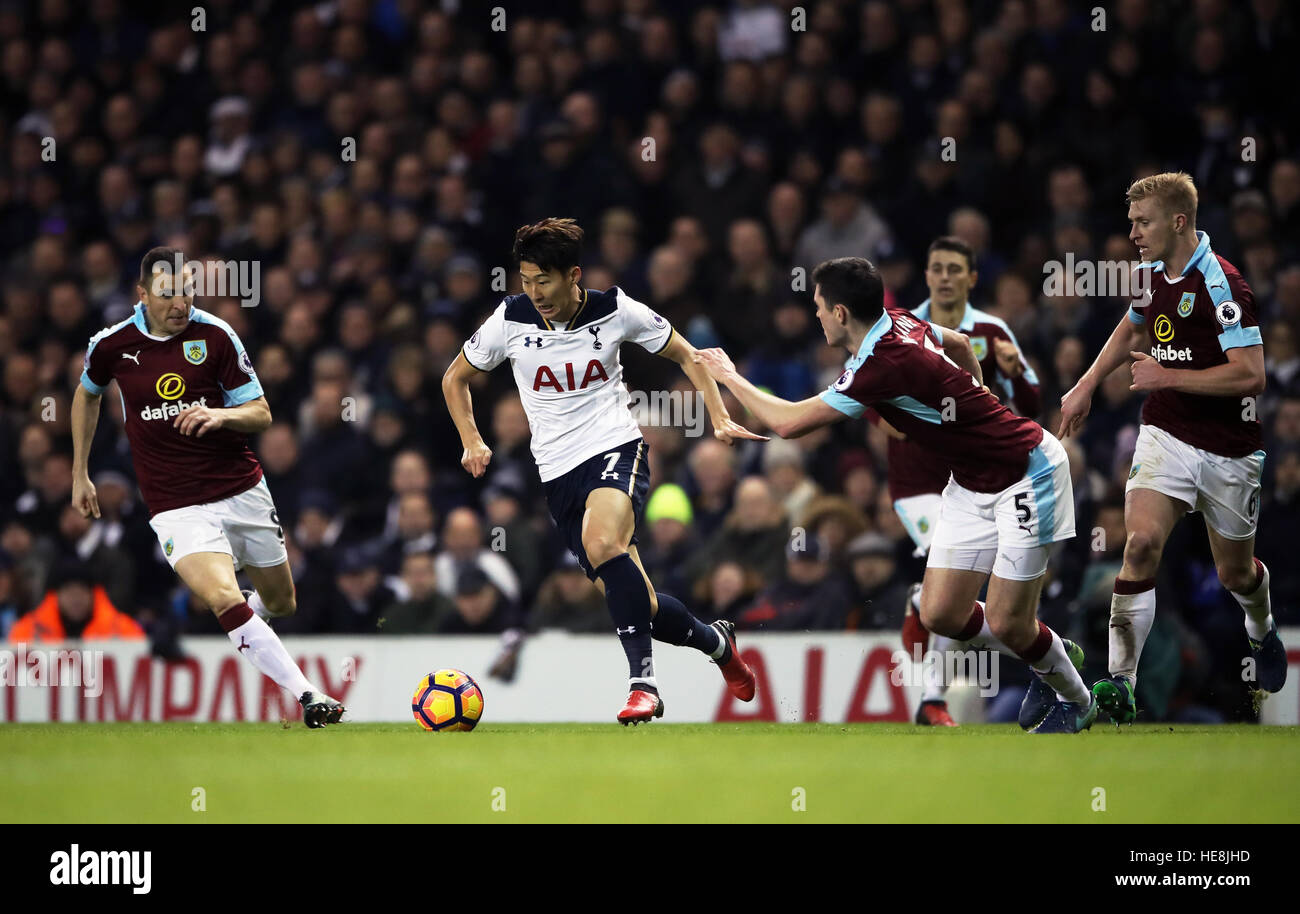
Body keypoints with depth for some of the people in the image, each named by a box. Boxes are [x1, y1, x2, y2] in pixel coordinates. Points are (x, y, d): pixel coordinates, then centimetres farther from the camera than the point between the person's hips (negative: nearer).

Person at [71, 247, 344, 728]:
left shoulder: (215, 336, -5)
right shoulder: (111, 345, -3)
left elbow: (261, 413, -1)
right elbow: (87, 394, 19)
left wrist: (221, 415, -23)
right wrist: (80, 474, 21)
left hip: (243, 490, 2)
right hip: (176, 505, -2)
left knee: (280, 602, 12)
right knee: (224, 598, -25)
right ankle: (308, 697, -27)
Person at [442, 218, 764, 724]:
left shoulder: (615, 311, -5)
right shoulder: (511, 320, -3)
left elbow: (686, 356, 9)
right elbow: (455, 378, 14)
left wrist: (720, 419, -1)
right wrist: (472, 441, 0)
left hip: (616, 449, -3)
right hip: (558, 473, 3)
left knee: (602, 544, -36)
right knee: (638, 606, -1)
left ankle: (643, 682, -33)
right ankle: (715, 640, 31)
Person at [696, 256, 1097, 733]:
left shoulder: (884, 365, -28)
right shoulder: (898, 321, -1)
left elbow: (788, 423, -22)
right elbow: (959, 343, 21)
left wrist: (730, 376, -7)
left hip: (1026, 474, -9)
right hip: (973, 485, 9)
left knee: (1006, 624, -7)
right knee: (941, 614, 3)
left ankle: (1075, 699, 21)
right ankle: (1048, 658, 26)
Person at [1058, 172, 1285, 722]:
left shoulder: (1220, 284, -20)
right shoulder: (1151, 273, 4)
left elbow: (1251, 374, -25)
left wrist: (1167, 377, -20)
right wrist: (1086, 386, 23)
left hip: (1229, 450, -4)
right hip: (1166, 436, 4)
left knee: (1235, 574, 12)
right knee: (1142, 543, -19)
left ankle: (1261, 631, 48)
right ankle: (1121, 682, -22)